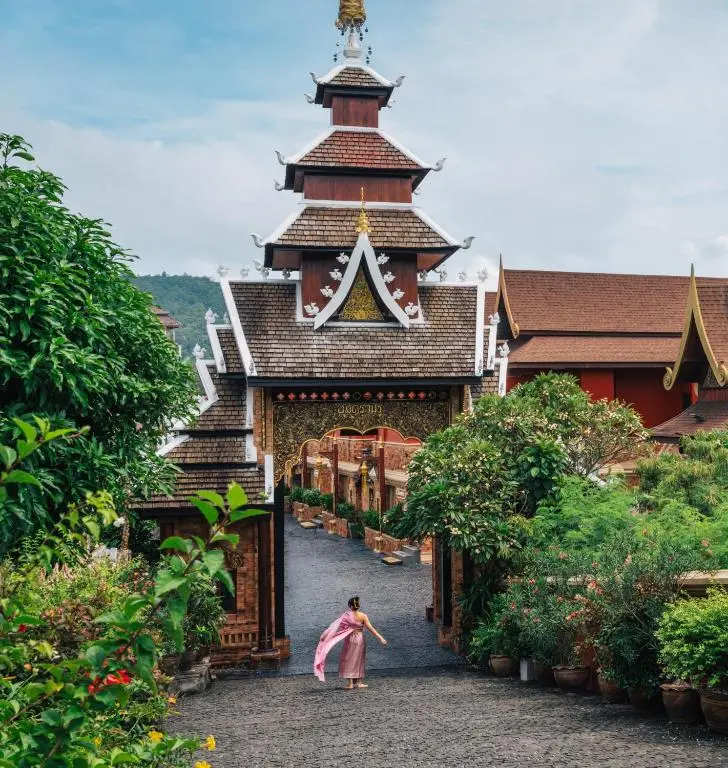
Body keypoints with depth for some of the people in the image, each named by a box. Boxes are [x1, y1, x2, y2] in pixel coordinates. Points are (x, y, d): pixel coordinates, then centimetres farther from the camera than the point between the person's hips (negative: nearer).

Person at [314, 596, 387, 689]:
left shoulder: (347, 616, -9)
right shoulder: (363, 616, -7)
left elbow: (336, 627, -9)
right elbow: (370, 628, -11)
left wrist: (326, 636, -4)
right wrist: (380, 638, -7)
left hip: (350, 639, -1)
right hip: (360, 639, 1)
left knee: (348, 661, 8)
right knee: (359, 660, 15)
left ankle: (350, 683, 4)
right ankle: (359, 682, 18)